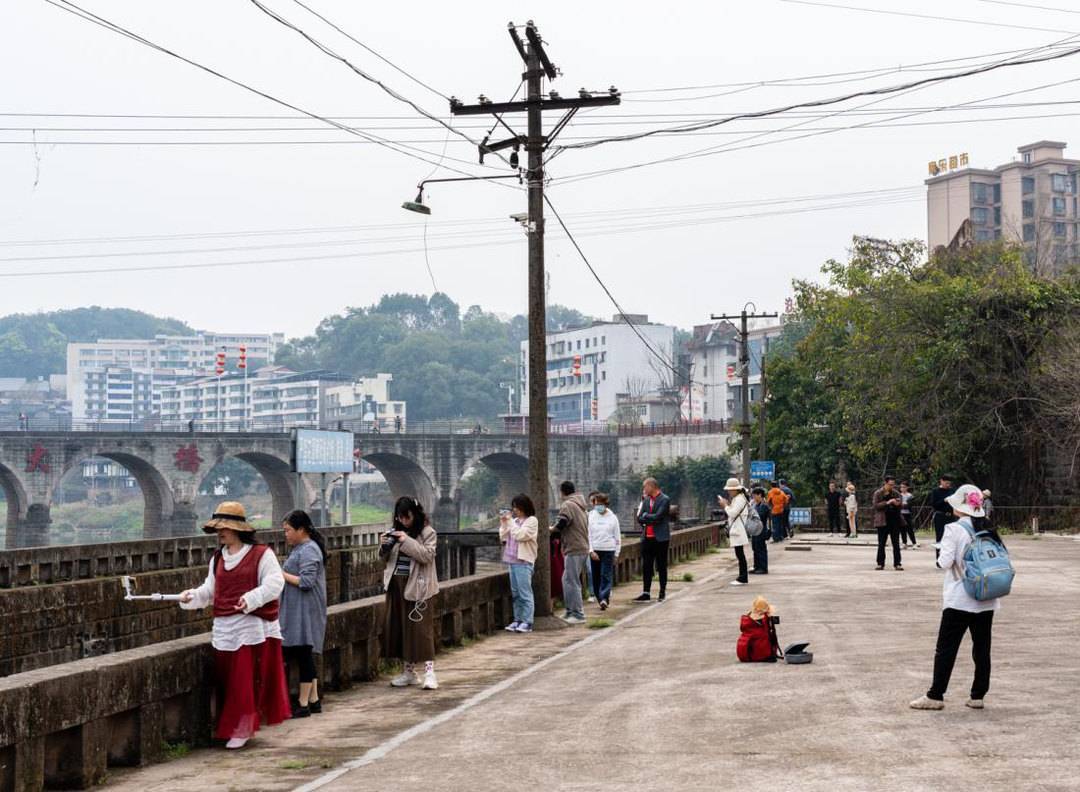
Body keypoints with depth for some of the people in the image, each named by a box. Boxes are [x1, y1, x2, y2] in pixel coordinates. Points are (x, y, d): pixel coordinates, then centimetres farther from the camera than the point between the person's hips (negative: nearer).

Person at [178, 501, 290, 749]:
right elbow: (210, 590, 13)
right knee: (226, 680, 6)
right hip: (224, 628, 6)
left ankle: (241, 729, 4)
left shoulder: (261, 554, -5)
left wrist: (252, 598, -27)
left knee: (247, 680, -5)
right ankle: (229, 726, 17)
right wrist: (192, 596, -6)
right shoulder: (217, 559, 15)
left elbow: (274, 584, -13)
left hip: (254, 626, -6)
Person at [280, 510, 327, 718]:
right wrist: (282, 575, 8)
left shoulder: (308, 551, -15)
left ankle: (303, 704, -3)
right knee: (305, 657, 13)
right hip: (298, 613, 10)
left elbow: (306, 581, -22)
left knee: (303, 655, -6)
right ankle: (314, 700, 19)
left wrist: (282, 575, -14)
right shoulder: (300, 549, 17)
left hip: (305, 613, -10)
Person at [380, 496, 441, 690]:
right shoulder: (395, 531, 10)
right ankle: (408, 671, 17)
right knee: (399, 627, 8)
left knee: (421, 627, -9)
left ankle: (429, 671, -11)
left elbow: (427, 555, -17)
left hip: (417, 586, -6)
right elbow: (385, 558, 15)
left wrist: (407, 541, -22)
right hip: (396, 584, 6)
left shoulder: (427, 532, -4)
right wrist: (385, 546, -7)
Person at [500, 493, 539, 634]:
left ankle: (527, 622, -7)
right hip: (511, 560, 8)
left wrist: (510, 521, -10)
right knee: (516, 593, 10)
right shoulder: (514, 521, 16)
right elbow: (503, 537, 16)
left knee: (525, 593, -7)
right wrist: (503, 523, 5)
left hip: (523, 561, -8)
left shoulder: (532, 521, -5)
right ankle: (518, 620, 14)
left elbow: (520, 535, -16)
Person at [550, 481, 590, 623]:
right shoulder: (581, 506, 19)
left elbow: (561, 524, -24)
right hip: (583, 547, 10)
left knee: (571, 581, -7)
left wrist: (552, 528, -3)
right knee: (567, 580, 17)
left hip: (574, 549, -10)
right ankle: (571, 611, 21)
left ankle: (578, 615, -8)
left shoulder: (567, 505, -12)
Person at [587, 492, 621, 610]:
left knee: (606, 575, -10)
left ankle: (603, 598, -18)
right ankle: (602, 599, 12)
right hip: (594, 550, 1)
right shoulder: (591, 516, 2)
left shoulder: (612, 517, 3)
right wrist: (591, 551, -9)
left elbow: (617, 537, 7)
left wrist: (616, 554, 4)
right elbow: (588, 535, 0)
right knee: (596, 577, 3)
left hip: (608, 550, -1)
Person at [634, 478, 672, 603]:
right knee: (646, 567, 4)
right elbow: (640, 519, 6)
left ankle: (662, 592, 13)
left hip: (660, 538, -6)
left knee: (661, 566, 4)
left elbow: (657, 517, -18)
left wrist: (645, 516, -5)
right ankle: (646, 593, 7)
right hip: (647, 538, 6)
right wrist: (651, 520, -9)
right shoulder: (646, 500, 12)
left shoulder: (665, 500, -8)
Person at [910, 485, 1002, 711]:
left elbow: (945, 562, -16)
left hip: (959, 599, -5)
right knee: (982, 649, 10)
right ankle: (978, 696, 14)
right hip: (987, 601, 5)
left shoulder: (954, 530, -11)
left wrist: (940, 559, 4)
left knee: (946, 648, 2)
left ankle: (935, 696, 5)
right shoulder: (989, 531, 5)